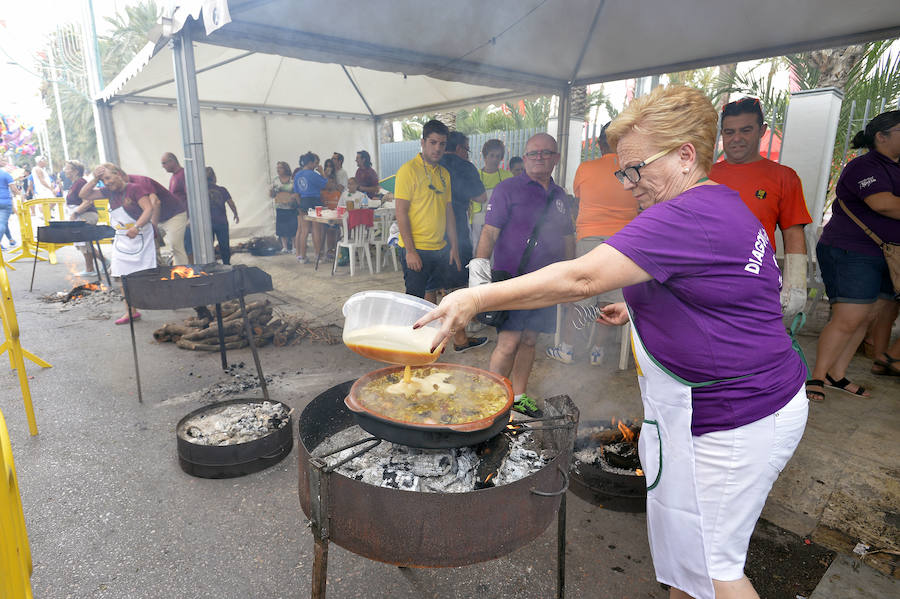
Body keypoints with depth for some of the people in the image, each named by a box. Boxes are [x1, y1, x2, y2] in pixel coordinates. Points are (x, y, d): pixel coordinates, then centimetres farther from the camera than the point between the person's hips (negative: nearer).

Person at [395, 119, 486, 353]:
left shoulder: (444, 173, 12)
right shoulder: (409, 170, -10)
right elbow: (400, 212, -14)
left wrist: (454, 246, 13)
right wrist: (410, 250, -18)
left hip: (439, 248, 7)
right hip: (416, 249, -7)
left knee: (431, 294, 18)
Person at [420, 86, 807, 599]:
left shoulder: (687, 216, -24)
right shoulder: (730, 208, 10)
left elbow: (581, 278, -32)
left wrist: (477, 298, -29)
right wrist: (640, 308, 12)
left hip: (728, 422, -10)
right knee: (689, 544, 23)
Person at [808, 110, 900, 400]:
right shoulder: (864, 166, -9)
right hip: (850, 252, -9)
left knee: (867, 318, 7)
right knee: (848, 319, -12)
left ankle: (836, 375, 14)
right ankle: (816, 377, -1)